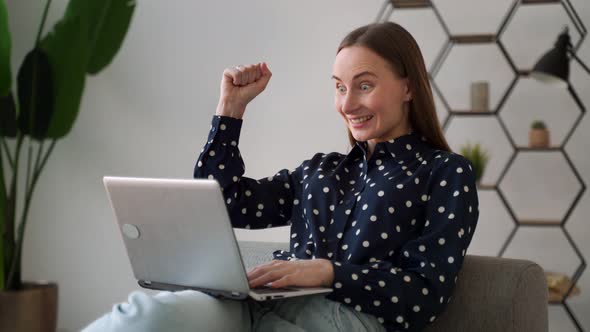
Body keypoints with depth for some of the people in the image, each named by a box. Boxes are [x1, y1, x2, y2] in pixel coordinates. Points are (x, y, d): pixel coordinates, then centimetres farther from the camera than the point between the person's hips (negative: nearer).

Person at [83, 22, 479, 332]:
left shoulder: (448, 173, 11)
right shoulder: (320, 170, 28)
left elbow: (428, 293, -2)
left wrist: (328, 271, -17)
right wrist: (231, 107, 20)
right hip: (265, 300, 5)